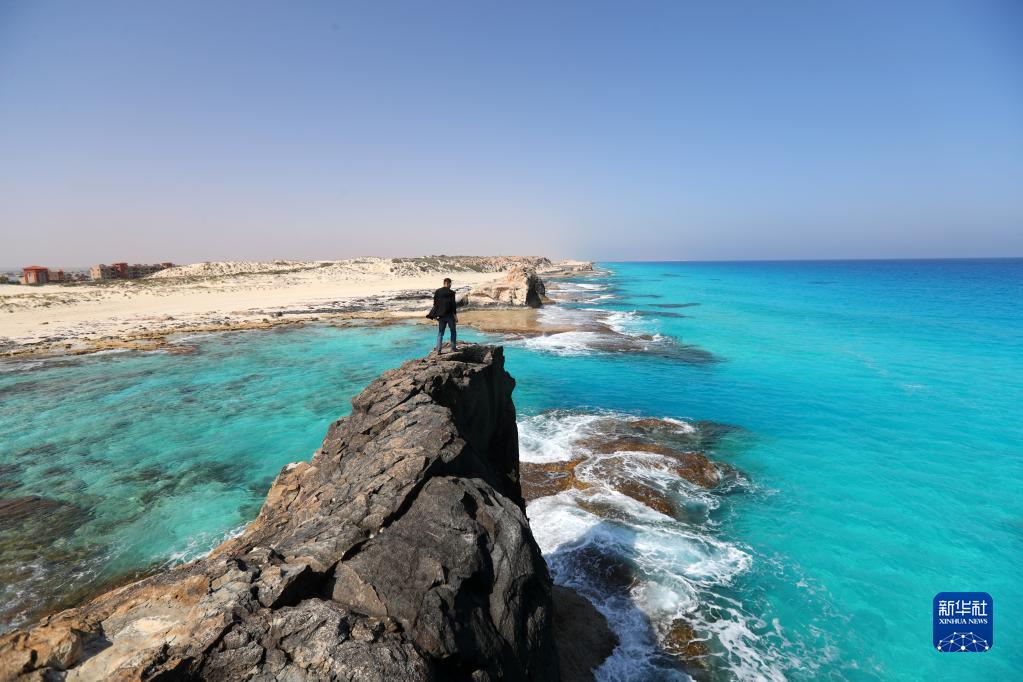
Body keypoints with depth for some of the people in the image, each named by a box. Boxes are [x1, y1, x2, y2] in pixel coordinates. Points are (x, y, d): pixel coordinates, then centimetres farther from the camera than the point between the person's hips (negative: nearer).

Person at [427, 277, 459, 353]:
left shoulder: (437, 292, 1)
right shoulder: (451, 292, -10)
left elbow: (435, 304, 5)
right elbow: (453, 305, -12)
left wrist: (435, 315, 14)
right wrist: (455, 315, -6)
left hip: (441, 315, 3)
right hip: (450, 315, -3)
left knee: (440, 332, 9)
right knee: (453, 331, 13)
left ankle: (438, 349, 5)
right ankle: (453, 347, 15)